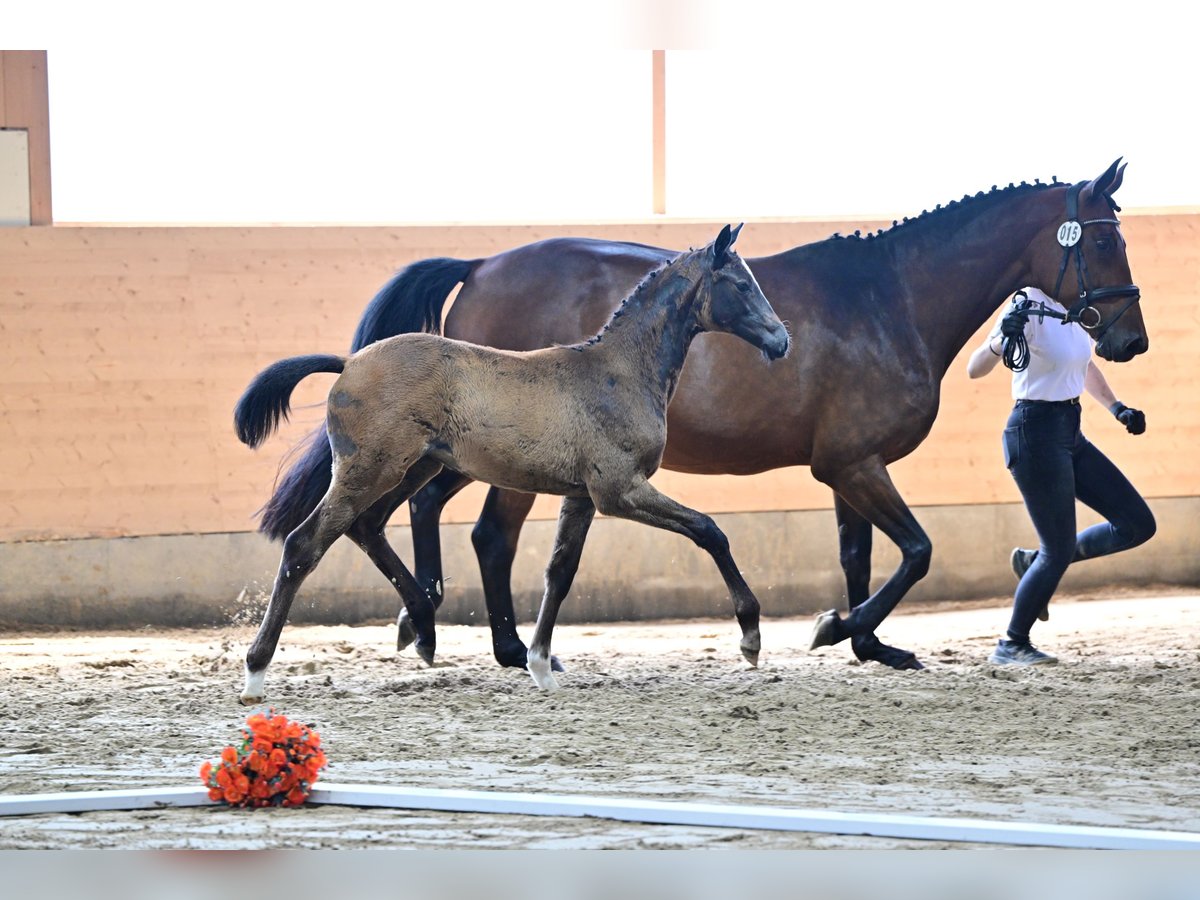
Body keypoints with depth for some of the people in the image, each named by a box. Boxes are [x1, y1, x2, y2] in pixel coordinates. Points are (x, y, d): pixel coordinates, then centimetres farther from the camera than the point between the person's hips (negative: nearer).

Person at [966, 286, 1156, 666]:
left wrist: (1117, 408, 15)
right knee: (1060, 551, -3)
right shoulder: (1029, 307, -18)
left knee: (1139, 525, 8)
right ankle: (1012, 645, 14)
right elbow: (975, 369, -27)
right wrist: (1001, 339, -45)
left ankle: (1036, 562, 20)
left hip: (1071, 434, 8)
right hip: (1035, 434, -8)